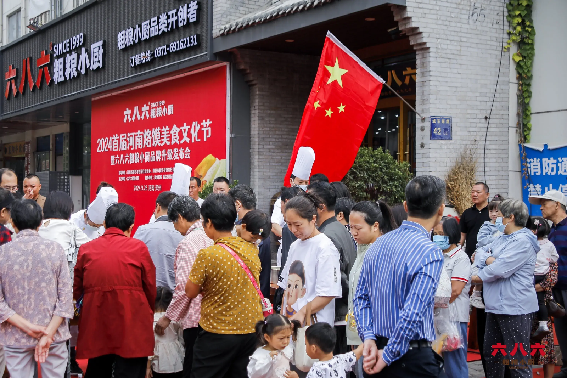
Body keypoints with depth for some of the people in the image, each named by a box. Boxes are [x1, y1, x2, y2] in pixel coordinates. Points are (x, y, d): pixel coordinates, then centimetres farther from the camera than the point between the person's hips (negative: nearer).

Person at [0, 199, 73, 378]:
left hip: (16, 337, 0)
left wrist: (27, 327, -9)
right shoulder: (55, 249, -7)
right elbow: (66, 296, -10)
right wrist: (48, 334, -10)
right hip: (53, 334, 0)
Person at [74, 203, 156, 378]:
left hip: (95, 325, 3)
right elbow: (151, 289, 3)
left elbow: (76, 290, 9)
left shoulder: (86, 249, 5)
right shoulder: (138, 247, -2)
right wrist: (149, 314, 20)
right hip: (131, 327, -3)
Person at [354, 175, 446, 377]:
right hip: (413, 360, -7)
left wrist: (369, 339, -2)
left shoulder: (379, 243, 4)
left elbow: (361, 297, 5)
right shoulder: (431, 253, -18)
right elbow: (413, 313, -24)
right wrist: (387, 357, -15)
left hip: (378, 346, 7)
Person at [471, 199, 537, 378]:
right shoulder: (503, 238, 16)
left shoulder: (523, 241, -15)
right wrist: (488, 258, -10)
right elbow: (480, 252, 13)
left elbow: (500, 269, -24)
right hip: (496, 305, 10)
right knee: (490, 352, 19)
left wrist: (479, 277, -7)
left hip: (515, 308, -10)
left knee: (517, 359, -5)